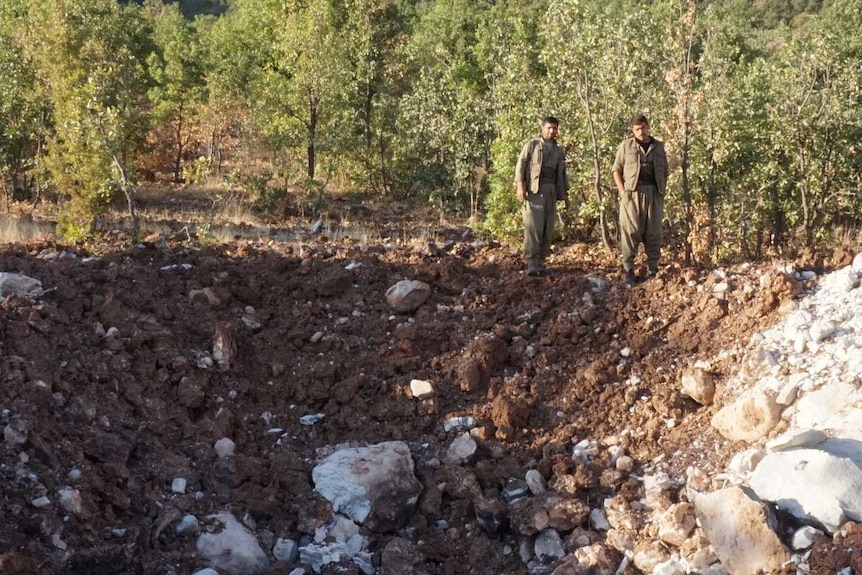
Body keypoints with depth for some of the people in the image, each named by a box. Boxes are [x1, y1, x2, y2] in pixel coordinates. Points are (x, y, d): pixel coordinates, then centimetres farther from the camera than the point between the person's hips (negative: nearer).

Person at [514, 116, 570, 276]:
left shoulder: (559, 151, 21)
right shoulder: (532, 145, 5)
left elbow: (562, 174, 25)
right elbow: (521, 165, -2)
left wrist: (565, 194, 18)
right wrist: (520, 186, -13)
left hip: (552, 191, 6)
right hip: (534, 190, -6)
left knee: (548, 228, 2)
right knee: (533, 227, -12)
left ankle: (541, 262, 8)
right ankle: (531, 263, -16)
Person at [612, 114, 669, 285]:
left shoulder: (659, 147, 14)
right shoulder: (626, 145, 5)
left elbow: (664, 172, 18)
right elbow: (617, 169, 4)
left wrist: (663, 192, 8)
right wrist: (622, 191, -7)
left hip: (654, 194, 3)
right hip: (633, 193, -3)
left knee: (653, 232, 5)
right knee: (630, 231, -6)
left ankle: (652, 269, 12)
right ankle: (628, 269, -4)